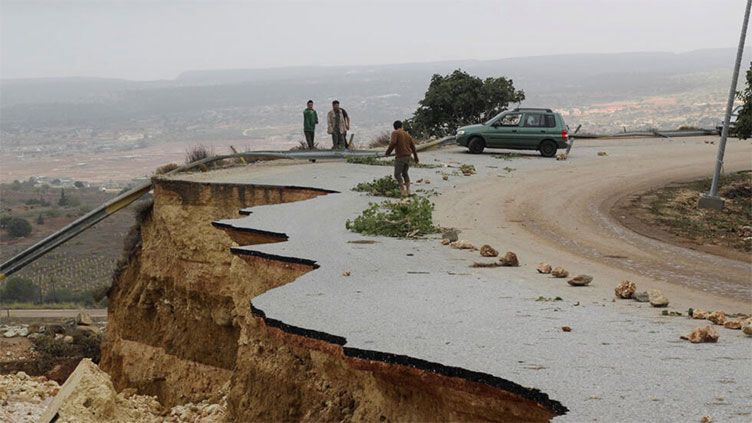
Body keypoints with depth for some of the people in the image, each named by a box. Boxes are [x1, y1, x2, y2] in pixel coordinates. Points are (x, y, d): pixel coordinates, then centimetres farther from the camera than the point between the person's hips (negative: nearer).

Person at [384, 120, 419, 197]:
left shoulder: (395, 133, -5)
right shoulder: (407, 135, 15)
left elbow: (393, 143, -21)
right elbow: (413, 146, 18)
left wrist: (387, 153, -9)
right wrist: (416, 158, 26)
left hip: (400, 157, -7)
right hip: (408, 157, 7)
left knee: (397, 174, 2)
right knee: (405, 174, 18)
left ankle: (403, 191, -7)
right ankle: (408, 190, 8)